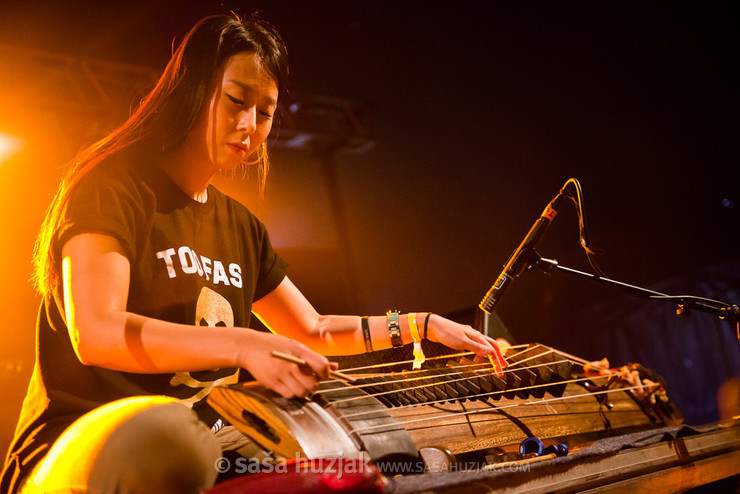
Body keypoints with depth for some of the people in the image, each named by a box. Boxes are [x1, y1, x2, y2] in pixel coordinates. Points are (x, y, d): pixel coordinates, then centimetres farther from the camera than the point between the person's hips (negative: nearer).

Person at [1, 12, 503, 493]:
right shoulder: (113, 185, -8)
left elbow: (312, 330, 24)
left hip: (208, 447, 8)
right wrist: (243, 344, -36)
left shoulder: (240, 226, 16)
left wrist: (426, 325, 14)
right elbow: (95, 333, -23)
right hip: (85, 450, -7)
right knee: (160, 432, -42)